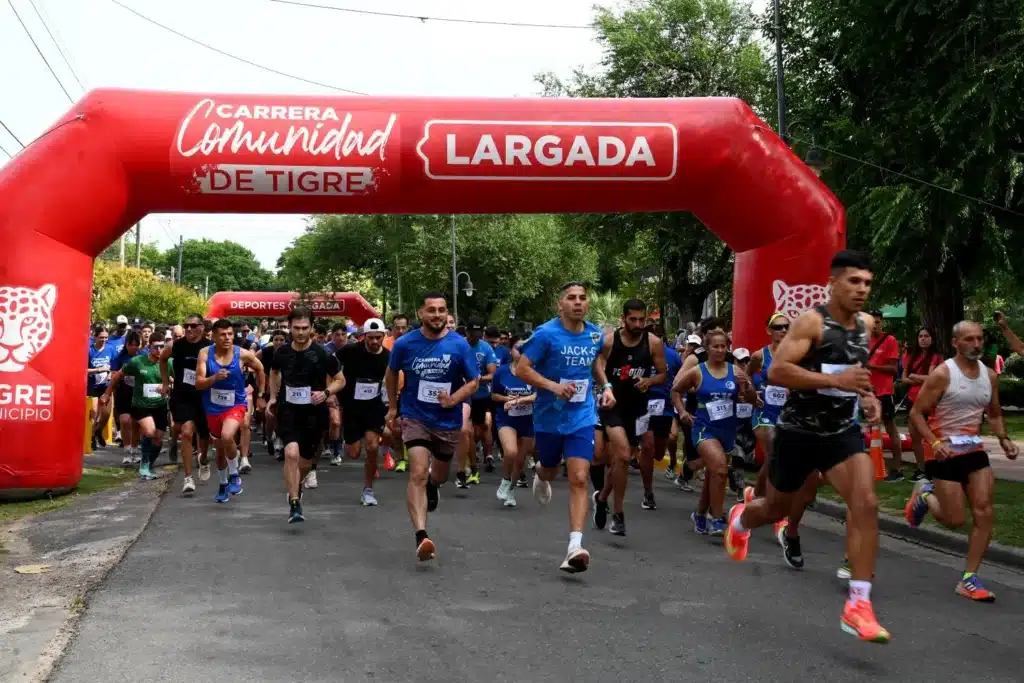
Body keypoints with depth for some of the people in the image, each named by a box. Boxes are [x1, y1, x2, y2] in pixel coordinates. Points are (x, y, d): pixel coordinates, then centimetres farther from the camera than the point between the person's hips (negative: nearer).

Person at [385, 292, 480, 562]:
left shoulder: (460, 345, -11)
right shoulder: (405, 344, -9)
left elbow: (474, 381, -4)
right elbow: (391, 374, 10)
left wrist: (453, 399, -23)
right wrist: (392, 407, 14)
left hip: (448, 421, 2)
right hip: (415, 417, -2)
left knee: (439, 475, 21)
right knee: (418, 474, -19)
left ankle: (432, 485, 59)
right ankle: (422, 537, -24)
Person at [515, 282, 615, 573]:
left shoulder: (596, 335, 0)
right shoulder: (546, 334, -14)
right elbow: (521, 369, -14)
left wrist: (606, 386, 7)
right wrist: (553, 385, -26)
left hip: (582, 418, 1)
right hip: (549, 416, -1)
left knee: (579, 479, -13)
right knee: (550, 472, 22)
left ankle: (575, 547, -17)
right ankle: (540, 475, 61)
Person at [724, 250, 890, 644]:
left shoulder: (866, 324, 4)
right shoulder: (811, 322, -18)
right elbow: (775, 372, -28)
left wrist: (867, 396, 6)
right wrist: (836, 380, -35)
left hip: (843, 431, 4)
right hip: (799, 431, -4)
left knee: (865, 504, -18)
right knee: (777, 509, 15)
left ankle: (858, 606, -14)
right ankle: (739, 520, 53)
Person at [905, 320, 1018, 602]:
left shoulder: (990, 375, 6)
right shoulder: (942, 374, -13)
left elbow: (994, 414, 20)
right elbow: (916, 413, -12)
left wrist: (1003, 439, 1)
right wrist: (935, 443, -25)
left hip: (974, 450, 6)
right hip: (944, 452, -6)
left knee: (985, 513, -4)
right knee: (955, 520, -4)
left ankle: (969, 579, 5)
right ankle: (925, 494, 29)